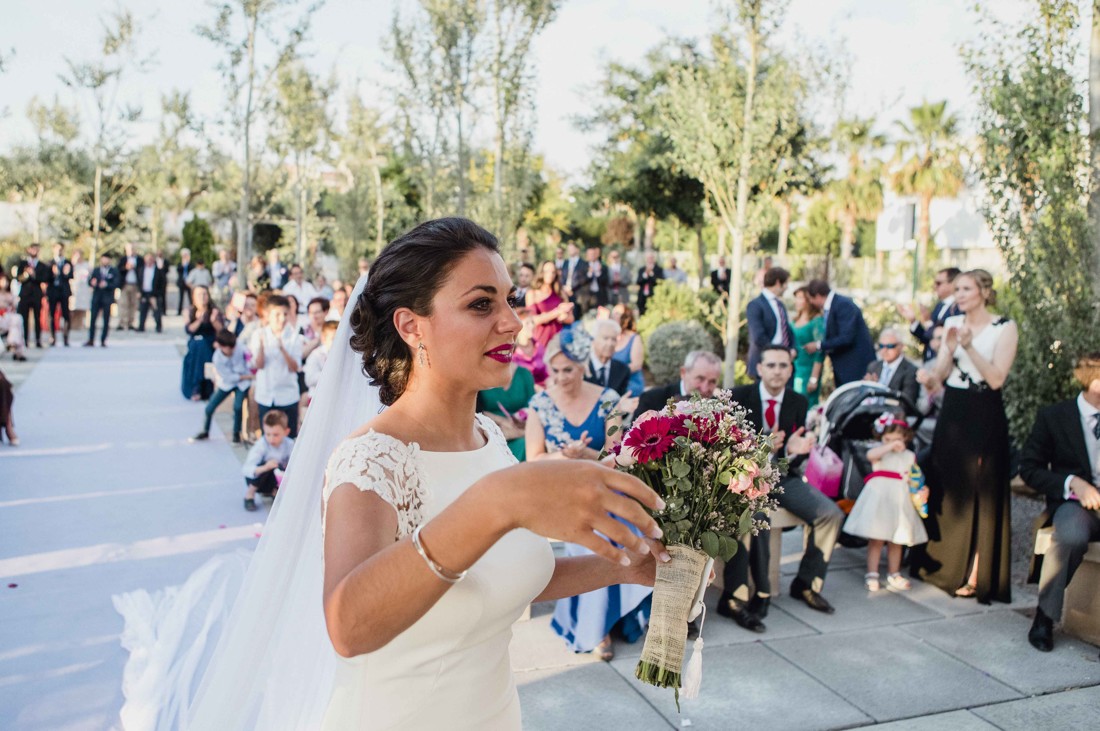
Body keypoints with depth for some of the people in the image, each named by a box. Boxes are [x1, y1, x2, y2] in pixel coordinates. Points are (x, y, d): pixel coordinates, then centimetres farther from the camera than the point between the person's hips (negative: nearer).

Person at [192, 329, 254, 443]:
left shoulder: (239, 350, -23)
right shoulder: (217, 358, -24)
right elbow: (229, 377, -20)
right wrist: (247, 376, -21)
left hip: (242, 383, -1)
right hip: (227, 383, 1)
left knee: (237, 407, -21)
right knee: (209, 408, 1)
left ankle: (236, 433, 4)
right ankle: (205, 432, 30)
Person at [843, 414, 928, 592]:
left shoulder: (909, 456, 14)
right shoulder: (880, 451, 1)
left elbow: (915, 478, 16)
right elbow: (870, 455, -23)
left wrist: (922, 490, -1)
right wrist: (890, 446, -24)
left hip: (900, 500, 4)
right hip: (879, 498, -4)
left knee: (896, 540, 12)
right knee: (876, 539, -3)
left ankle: (893, 574, 26)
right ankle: (871, 574, 5)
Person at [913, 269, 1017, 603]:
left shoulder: (1004, 328, -6)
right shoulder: (952, 323, 7)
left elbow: (996, 378, -15)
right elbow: (939, 375, 3)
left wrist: (969, 346, -21)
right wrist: (950, 347, -13)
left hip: (984, 417, -5)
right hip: (951, 412, 5)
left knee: (978, 494, -1)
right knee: (945, 488, 11)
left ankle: (974, 574, 7)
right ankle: (941, 562, 25)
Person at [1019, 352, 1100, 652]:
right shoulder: (1053, 416, 3)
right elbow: (1029, 469, 3)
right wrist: (1073, 483, -14)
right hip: (1075, 503, -2)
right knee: (1072, 534, -37)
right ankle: (1045, 616, -18)